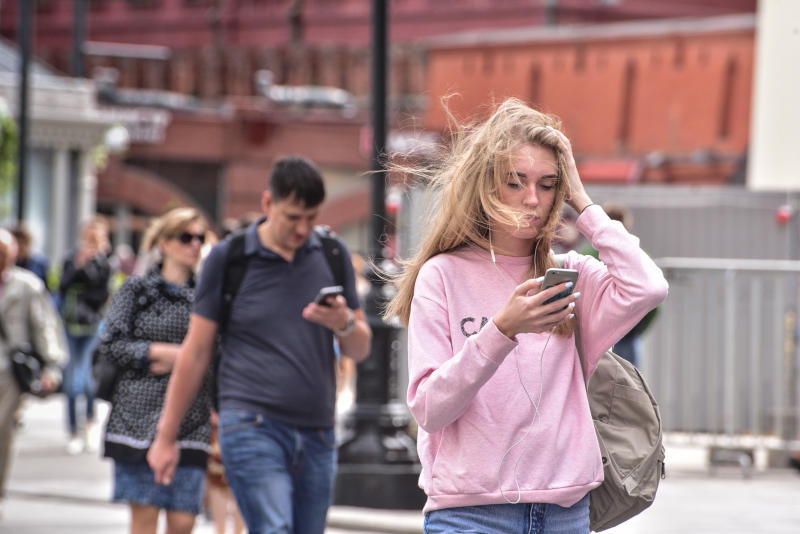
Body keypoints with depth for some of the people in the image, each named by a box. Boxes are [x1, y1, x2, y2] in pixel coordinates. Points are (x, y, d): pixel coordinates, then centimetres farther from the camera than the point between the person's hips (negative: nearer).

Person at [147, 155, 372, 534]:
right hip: (252, 427, -4)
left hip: (317, 432, 4)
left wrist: (344, 324, -10)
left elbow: (361, 349, 14)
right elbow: (196, 353, 5)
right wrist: (166, 436, 6)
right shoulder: (228, 258, 1)